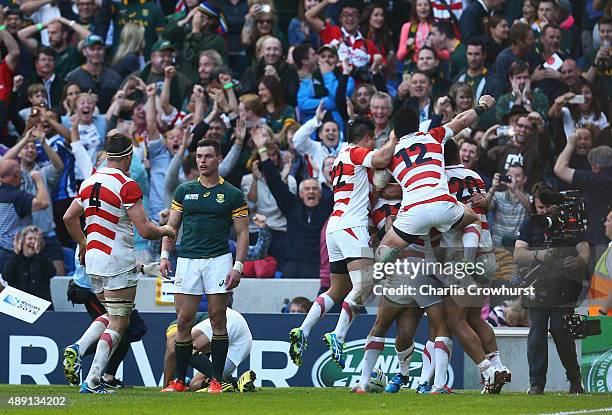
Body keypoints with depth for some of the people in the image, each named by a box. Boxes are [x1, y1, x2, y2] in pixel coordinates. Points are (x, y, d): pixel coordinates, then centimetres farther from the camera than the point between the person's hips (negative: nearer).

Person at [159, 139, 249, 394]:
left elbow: (242, 234, 4)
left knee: (218, 319, -3)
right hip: (187, 260, 2)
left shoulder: (232, 195, 4)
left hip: (218, 260, -2)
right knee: (184, 320, -1)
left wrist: (238, 266, -7)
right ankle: (179, 381, 4)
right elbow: (172, 226, 15)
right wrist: (165, 254, 1)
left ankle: (217, 380, 1)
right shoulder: (184, 191, 12)